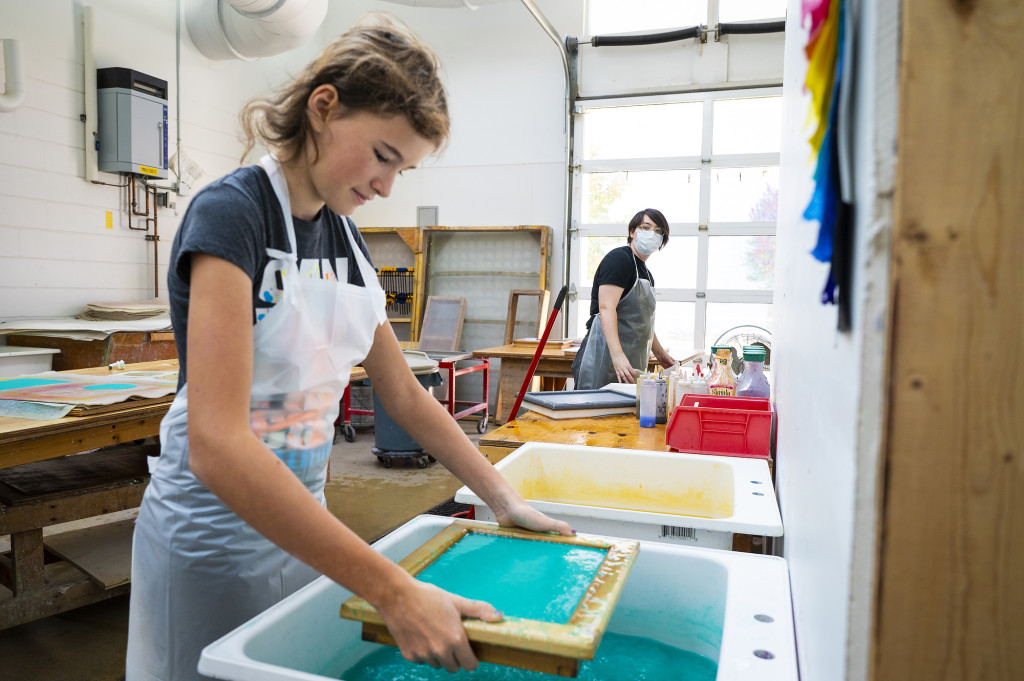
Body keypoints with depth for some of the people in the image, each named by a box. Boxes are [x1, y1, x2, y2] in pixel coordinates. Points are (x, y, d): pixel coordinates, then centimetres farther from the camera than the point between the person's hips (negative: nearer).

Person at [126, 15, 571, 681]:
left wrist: (506, 499, 2)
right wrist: (393, 590, -34)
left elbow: (406, 396, 7)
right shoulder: (232, 211, -20)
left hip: (303, 523, 7)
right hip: (215, 532, -6)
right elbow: (217, 445, -31)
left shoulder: (345, 236, 3)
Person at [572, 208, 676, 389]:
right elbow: (606, 308, -20)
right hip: (603, 358, -9)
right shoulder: (619, 258, -7)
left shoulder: (647, 274, 22)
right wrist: (617, 355, -31)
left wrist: (659, 354, 33)